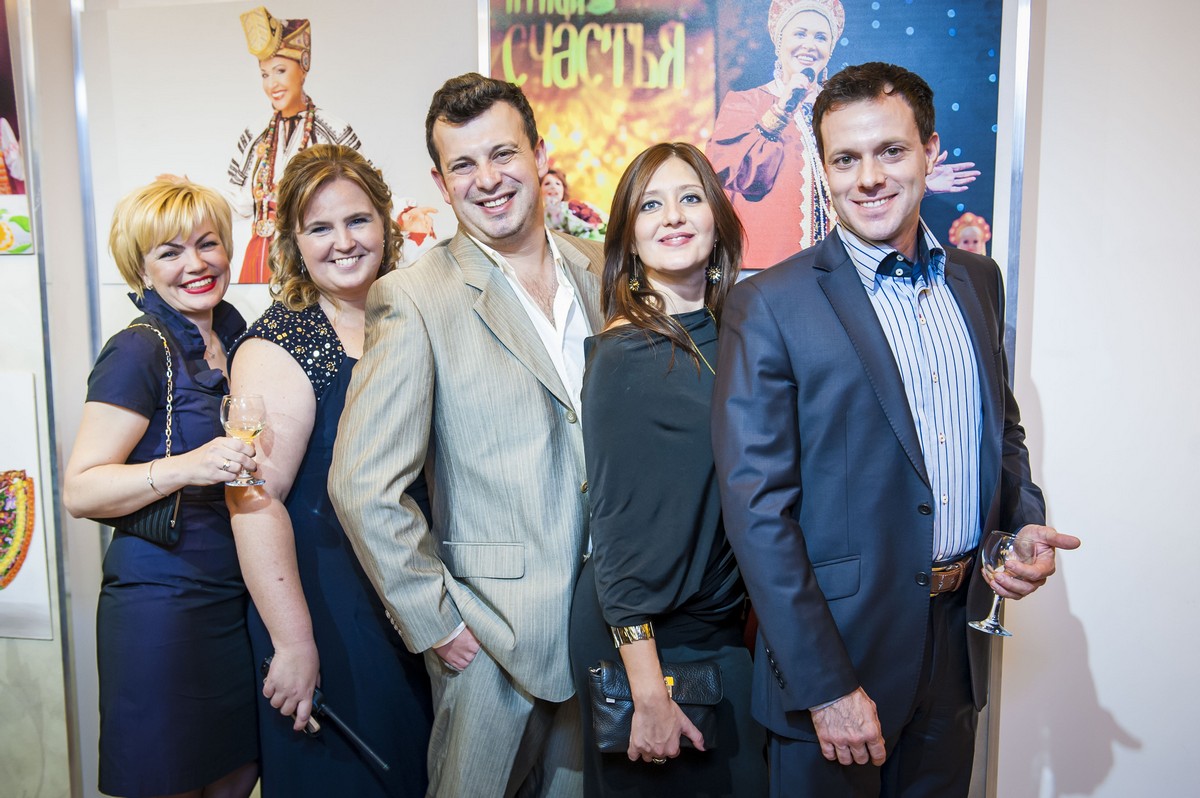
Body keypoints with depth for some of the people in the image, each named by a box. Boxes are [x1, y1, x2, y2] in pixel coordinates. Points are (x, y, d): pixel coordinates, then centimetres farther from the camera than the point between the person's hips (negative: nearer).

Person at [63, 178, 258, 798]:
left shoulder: (234, 340, 9)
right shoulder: (137, 352, -12)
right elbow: (79, 491, -19)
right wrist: (186, 467, -31)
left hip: (239, 600, 7)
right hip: (164, 608, -6)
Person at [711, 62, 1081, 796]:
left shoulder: (979, 281, 6)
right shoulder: (769, 306, -14)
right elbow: (757, 506, -16)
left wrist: (1025, 523, -2)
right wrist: (825, 684, -17)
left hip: (960, 636, 6)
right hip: (838, 644, -5)